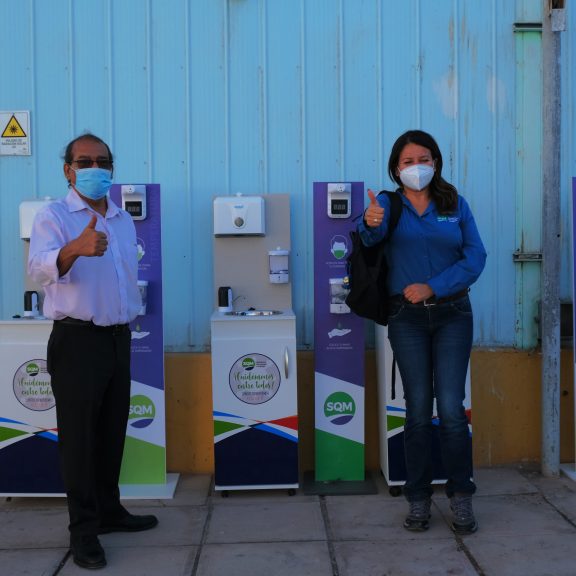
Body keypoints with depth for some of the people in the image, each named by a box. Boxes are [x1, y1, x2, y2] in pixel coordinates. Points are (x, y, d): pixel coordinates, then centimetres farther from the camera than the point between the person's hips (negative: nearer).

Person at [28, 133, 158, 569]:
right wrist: (75, 248, -46)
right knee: (79, 435, 0)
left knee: (113, 431, 14)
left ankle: (109, 510, 29)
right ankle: (83, 529, 10)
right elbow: (40, 268, -27)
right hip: (78, 341, -6)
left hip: (119, 338, 6)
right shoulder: (53, 216, -8)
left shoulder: (124, 220, 13)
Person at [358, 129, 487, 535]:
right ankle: (418, 500, 15)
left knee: (451, 408, -4)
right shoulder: (389, 204, 2)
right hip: (407, 318, 0)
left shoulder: (455, 204, 5)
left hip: (452, 314, 0)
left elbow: (475, 257, -1)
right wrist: (371, 223, -46)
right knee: (418, 410, 4)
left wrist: (433, 287, -13)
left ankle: (461, 497, 11)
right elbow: (372, 237, -21)